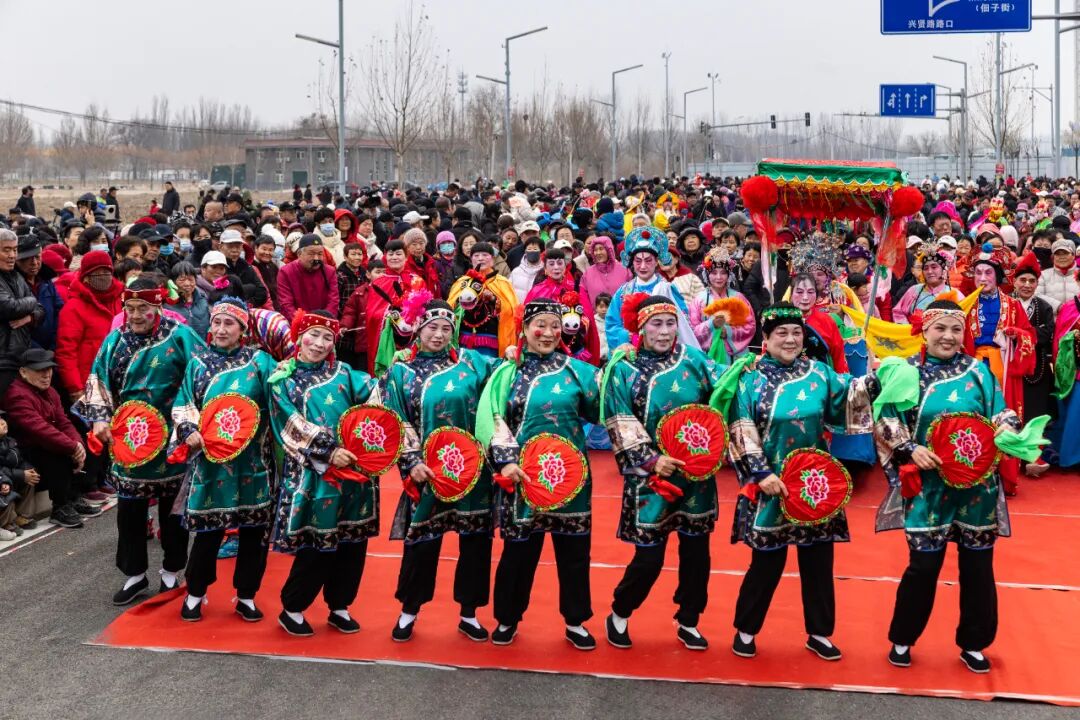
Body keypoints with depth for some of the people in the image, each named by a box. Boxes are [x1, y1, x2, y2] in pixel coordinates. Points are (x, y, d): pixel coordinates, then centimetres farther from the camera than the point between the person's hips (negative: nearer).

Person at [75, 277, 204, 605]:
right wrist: (100, 418, -6)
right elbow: (98, 381, 7)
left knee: (172, 505, 9)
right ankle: (135, 574, 20)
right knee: (129, 507, 7)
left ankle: (171, 571, 26)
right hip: (127, 439, 3)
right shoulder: (115, 340, 3)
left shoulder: (179, 337, -8)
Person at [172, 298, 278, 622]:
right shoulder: (199, 362, 7)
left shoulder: (260, 361, 2)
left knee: (253, 528, 6)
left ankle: (246, 595, 21)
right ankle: (195, 593, 22)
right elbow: (182, 403, 5)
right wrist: (188, 431, -11)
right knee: (208, 528, 3)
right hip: (210, 457, 0)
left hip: (252, 460, 0)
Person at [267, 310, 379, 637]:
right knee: (316, 544, -2)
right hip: (311, 473, -4)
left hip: (354, 467, 4)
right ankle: (292, 610, 17)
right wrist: (328, 451, -19)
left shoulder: (343, 373, 11)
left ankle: (339, 607, 25)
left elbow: (374, 395, 4)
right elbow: (293, 427, -10)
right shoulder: (283, 379, -1)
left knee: (353, 541, 8)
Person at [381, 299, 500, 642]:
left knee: (476, 539, 6)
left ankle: (469, 614, 21)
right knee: (421, 541, 3)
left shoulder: (471, 362, 7)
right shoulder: (401, 371, 4)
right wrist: (412, 462, -11)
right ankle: (408, 612, 22)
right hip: (429, 471, -2)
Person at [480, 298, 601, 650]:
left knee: (573, 549, 7)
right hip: (523, 474, -1)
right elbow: (491, 419, -4)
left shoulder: (576, 370, 4)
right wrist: (505, 461, -15)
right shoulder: (508, 372, 3)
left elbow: (600, 412, 3)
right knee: (519, 548, 7)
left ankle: (575, 622, 22)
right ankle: (508, 619, 24)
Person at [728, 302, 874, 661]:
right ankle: (745, 630, 22)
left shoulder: (819, 373, 5)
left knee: (818, 559, 10)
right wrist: (761, 474, -18)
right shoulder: (752, 379, -6)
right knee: (768, 561, 4)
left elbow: (849, 400, 5)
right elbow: (742, 433, -11)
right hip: (771, 484, -4)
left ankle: (819, 633, 24)